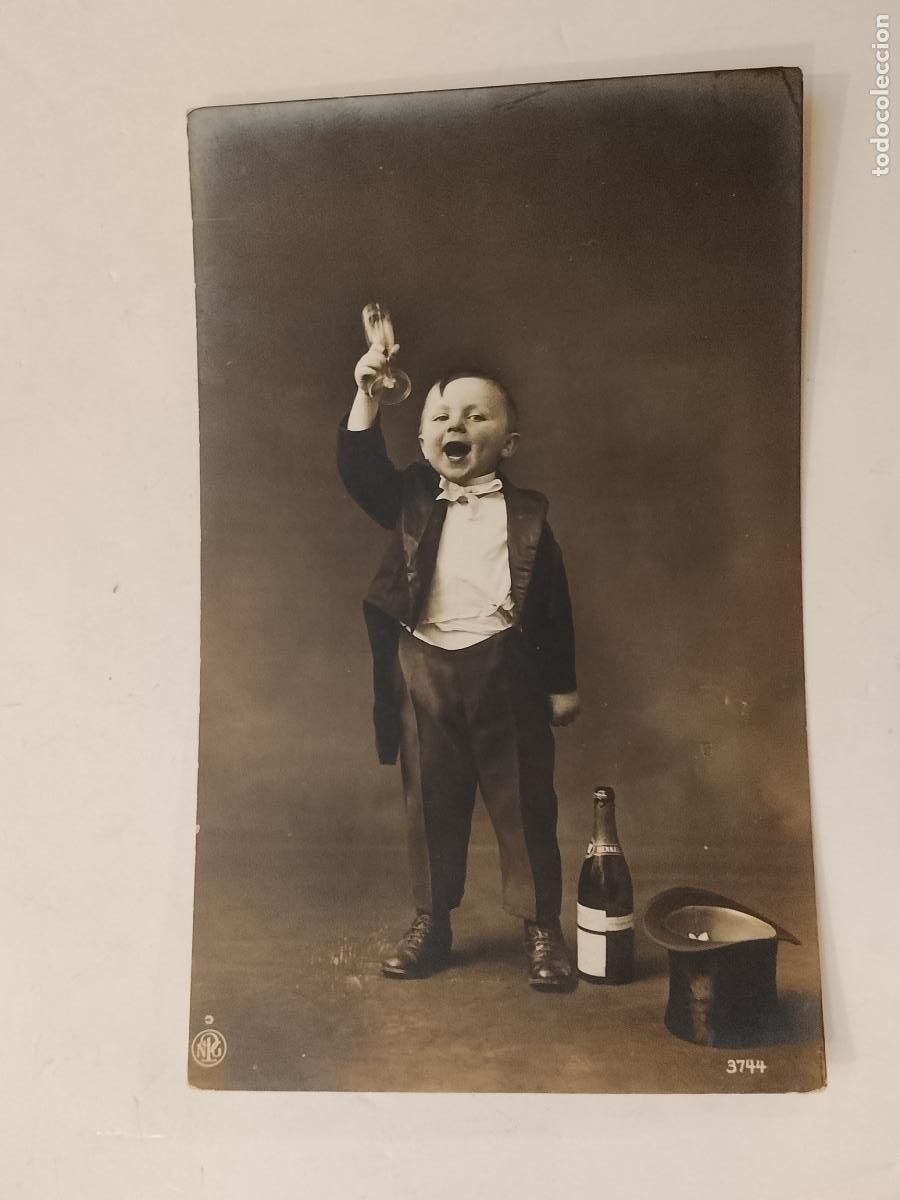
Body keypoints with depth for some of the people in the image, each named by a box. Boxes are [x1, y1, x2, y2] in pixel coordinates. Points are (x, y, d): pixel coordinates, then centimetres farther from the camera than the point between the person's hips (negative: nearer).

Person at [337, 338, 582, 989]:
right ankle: (431, 921, 27)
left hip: (505, 669, -2)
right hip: (424, 668, 2)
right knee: (431, 801, 12)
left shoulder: (526, 514, 2)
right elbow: (360, 467, -6)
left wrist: (562, 684, 3)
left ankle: (542, 926, 21)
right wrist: (367, 396, -16)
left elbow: (554, 601, 4)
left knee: (524, 802, 6)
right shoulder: (411, 501, 8)